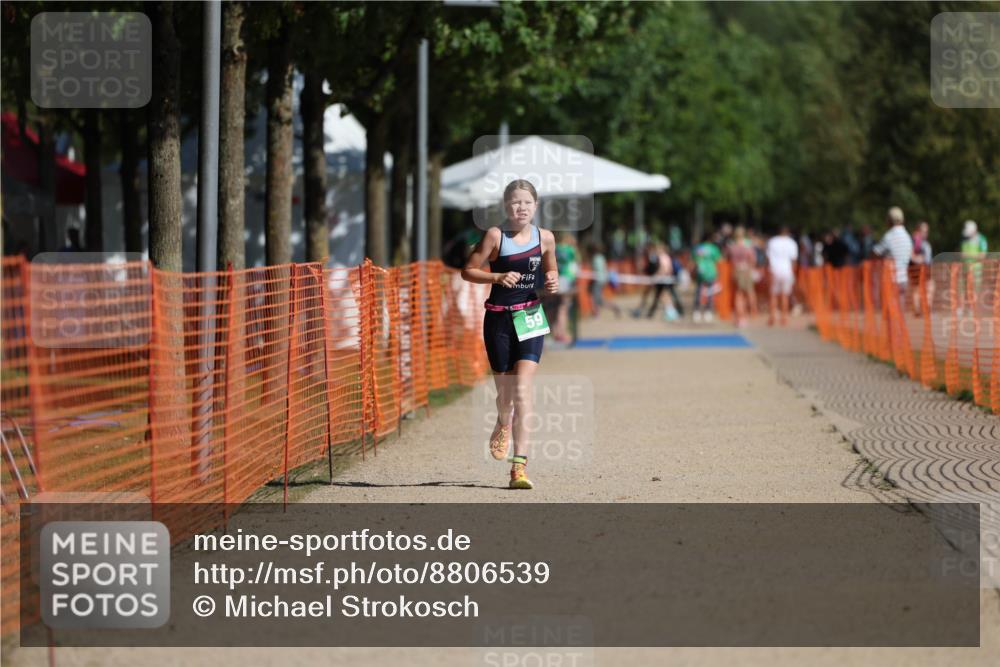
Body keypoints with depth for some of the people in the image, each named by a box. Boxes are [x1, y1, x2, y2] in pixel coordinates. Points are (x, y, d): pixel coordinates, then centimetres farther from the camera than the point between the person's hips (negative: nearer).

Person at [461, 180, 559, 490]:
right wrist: (497, 277, -21)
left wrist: (552, 281, -5)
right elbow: (468, 270, -5)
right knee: (505, 390, 11)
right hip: (499, 318, 0)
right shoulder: (495, 235, -8)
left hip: (530, 318, 0)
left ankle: (520, 464, -17)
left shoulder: (545, 238, 1)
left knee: (522, 389, -14)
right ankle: (503, 425, 49)